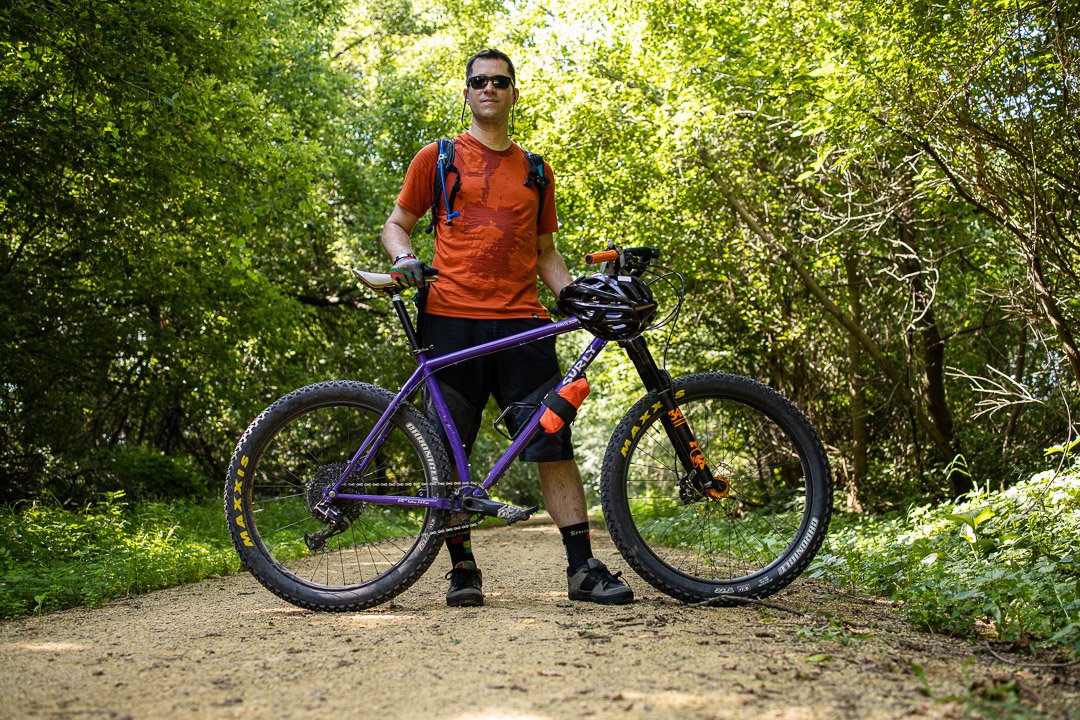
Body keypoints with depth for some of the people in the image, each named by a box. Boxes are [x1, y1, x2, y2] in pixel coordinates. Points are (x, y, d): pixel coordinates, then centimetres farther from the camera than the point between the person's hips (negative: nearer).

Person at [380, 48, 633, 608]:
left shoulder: (534, 171, 19)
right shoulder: (437, 158, 12)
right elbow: (395, 225, 14)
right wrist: (403, 259, -8)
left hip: (521, 323, 2)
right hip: (451, 319, -1)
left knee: (555, 443, -5)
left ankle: (583, 568, 0)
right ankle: (462, 569, 12)